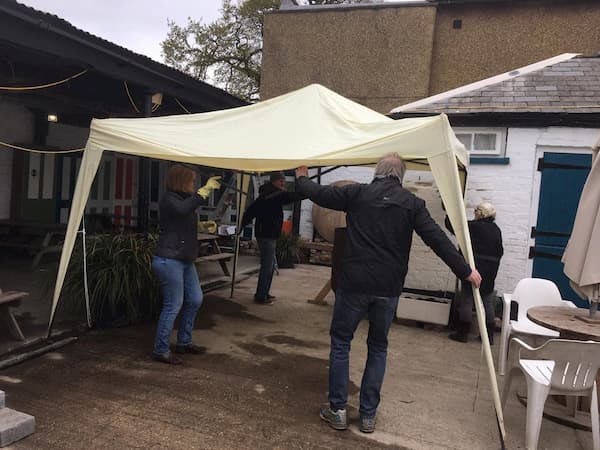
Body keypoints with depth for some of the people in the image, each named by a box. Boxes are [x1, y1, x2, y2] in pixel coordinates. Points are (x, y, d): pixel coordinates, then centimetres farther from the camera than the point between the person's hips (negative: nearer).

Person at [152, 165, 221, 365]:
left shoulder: (183, 198, 16)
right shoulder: (168, 199, -12)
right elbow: (184, 209, -36)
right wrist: (205, 189, -31)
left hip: (185, 260, 10)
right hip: (169, 260, -10)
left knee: (195, 300, 14)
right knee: (173, 306, -5)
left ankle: (184, 342, 28)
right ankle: (161, 350, 8)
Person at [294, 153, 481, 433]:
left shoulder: (358, 193, -1)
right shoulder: (412, 203, 2)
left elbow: (320, 194, 6)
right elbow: (438, 239, -2)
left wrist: (301, 179, 26)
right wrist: (465, 271, 4)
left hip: (353, 284, -2)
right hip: (388, 289, 2)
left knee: (340, 342, 13)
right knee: (378, 348, 17)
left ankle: (337, 410, 17)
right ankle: (368, 416, 22)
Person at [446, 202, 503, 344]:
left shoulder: (472, 227, -12)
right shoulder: (496, 230, 6)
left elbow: (450, 225, -5)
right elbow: (499, 252, 12)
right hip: (490, 273, 6)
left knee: (467, 301, 3)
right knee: (488, 303, 12)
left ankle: (463, 333, 8)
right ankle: (489, 335, 19)